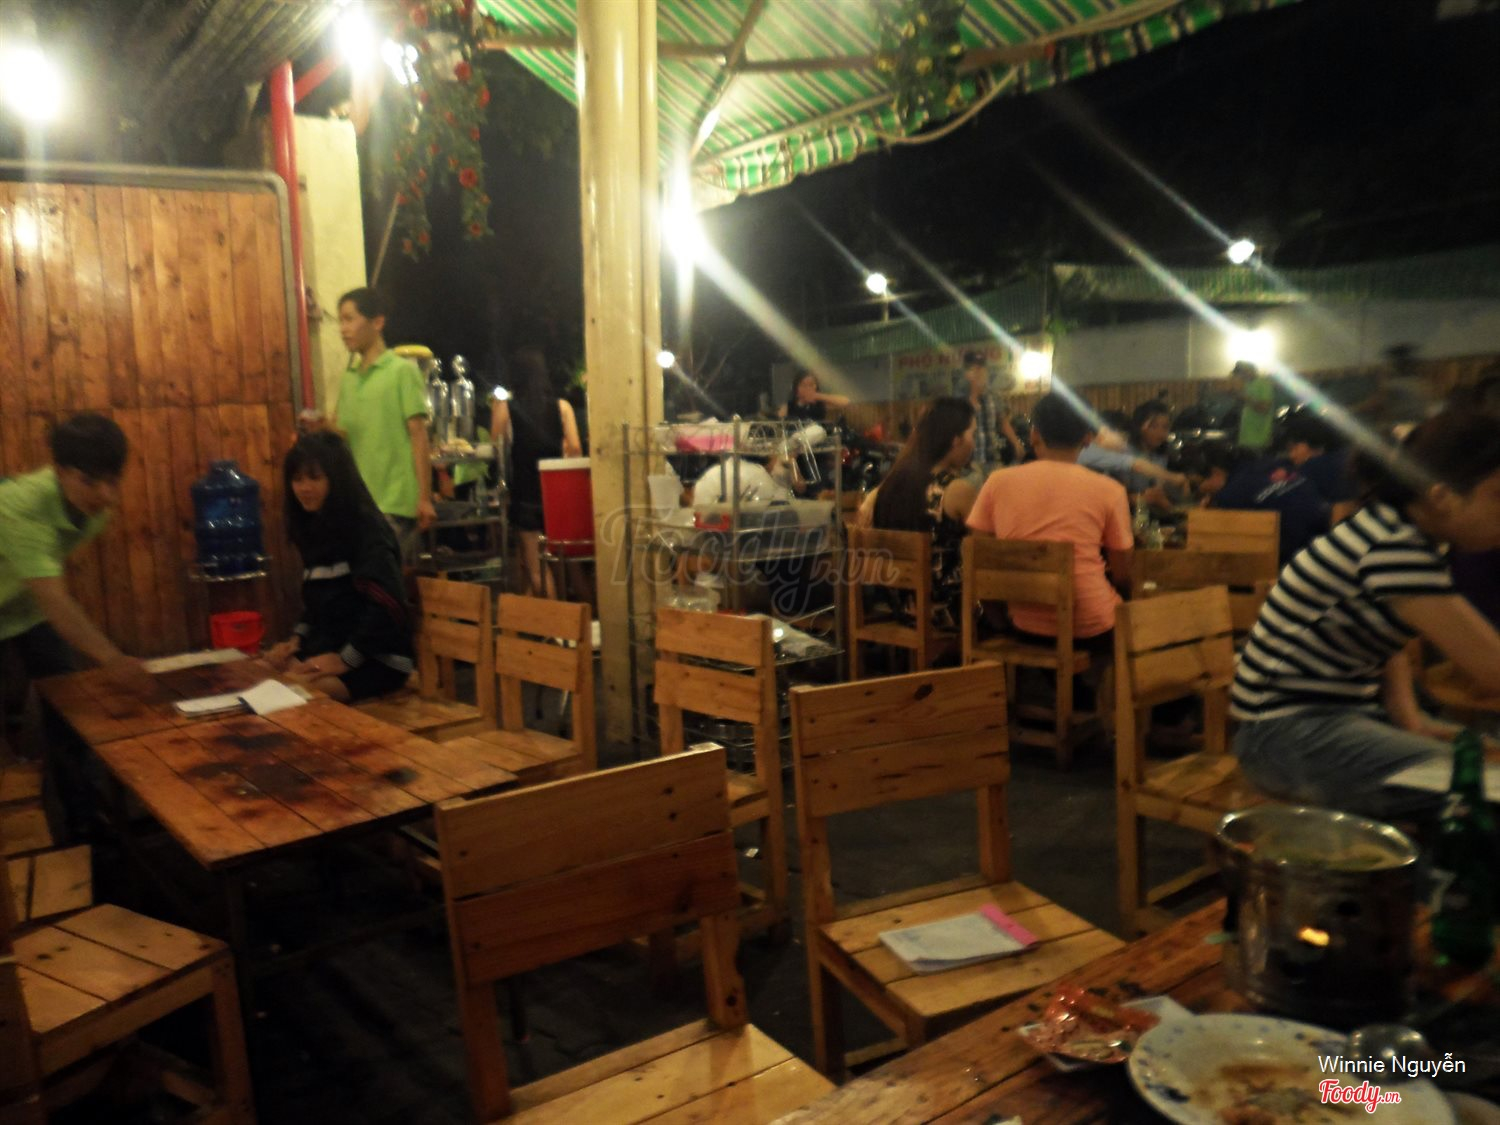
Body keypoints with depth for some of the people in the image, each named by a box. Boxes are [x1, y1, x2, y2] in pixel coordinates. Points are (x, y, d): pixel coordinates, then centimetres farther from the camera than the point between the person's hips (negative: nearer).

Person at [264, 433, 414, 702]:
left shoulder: (366, 528, -11)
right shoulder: (313, 528, 15)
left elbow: (386, 604, -20)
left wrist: (346, 660, -20)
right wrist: (297, 639, 7)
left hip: (376, 658, -8)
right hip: (328, 647, 8)